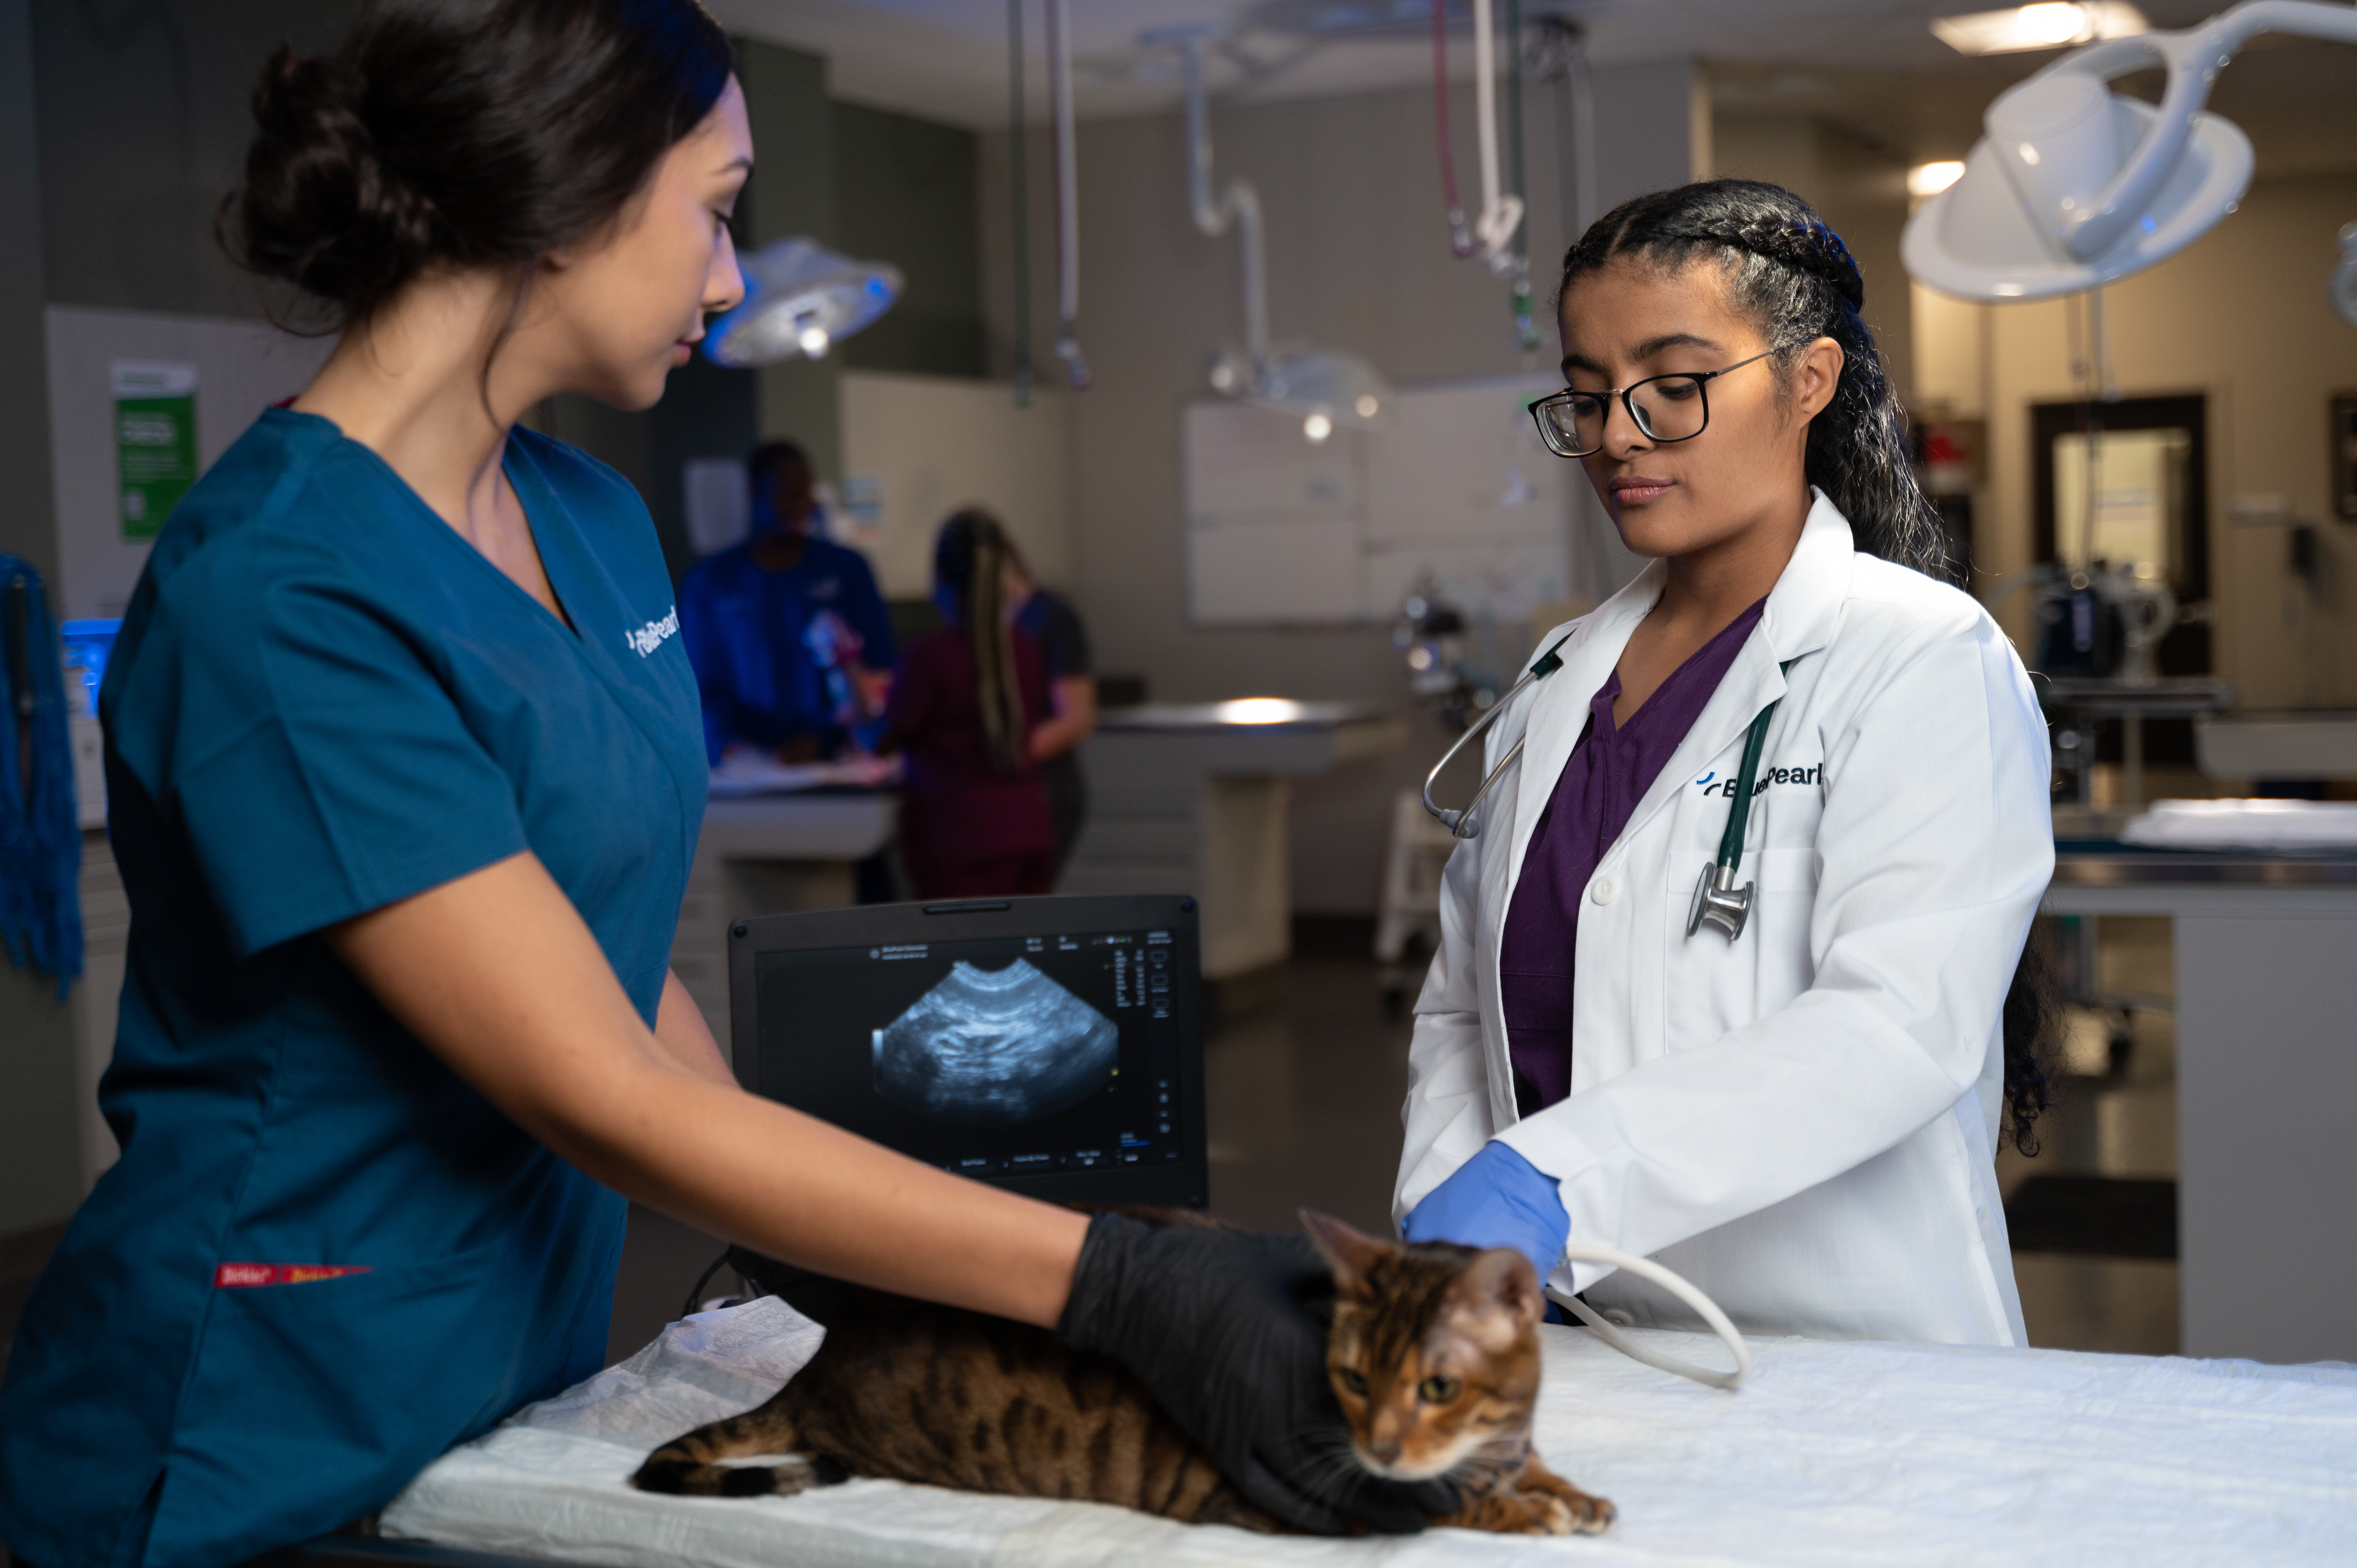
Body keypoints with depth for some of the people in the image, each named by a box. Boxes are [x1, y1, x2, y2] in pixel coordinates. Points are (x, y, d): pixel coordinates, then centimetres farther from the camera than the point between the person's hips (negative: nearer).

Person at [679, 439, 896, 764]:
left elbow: (883, 669, 7)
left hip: (835, 758, 0)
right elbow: (698, 688, 7)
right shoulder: (709, 583, 10)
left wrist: (823, 740, -7)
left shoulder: (847, 569, 11)